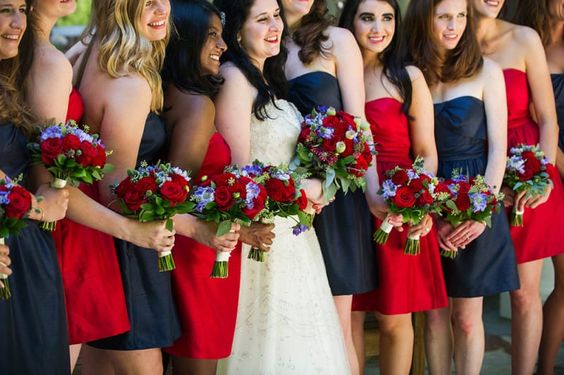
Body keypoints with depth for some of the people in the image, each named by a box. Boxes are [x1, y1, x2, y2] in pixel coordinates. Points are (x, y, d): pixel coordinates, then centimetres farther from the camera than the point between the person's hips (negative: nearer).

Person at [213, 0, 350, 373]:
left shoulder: (267, 76, 13)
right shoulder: (234, 77, -15)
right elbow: (240, 170, -20)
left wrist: (316, 183, 0)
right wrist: (305, 189, -10)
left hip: (292, 232, 9)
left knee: (298, 339, 14)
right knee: (269, 344, 1)